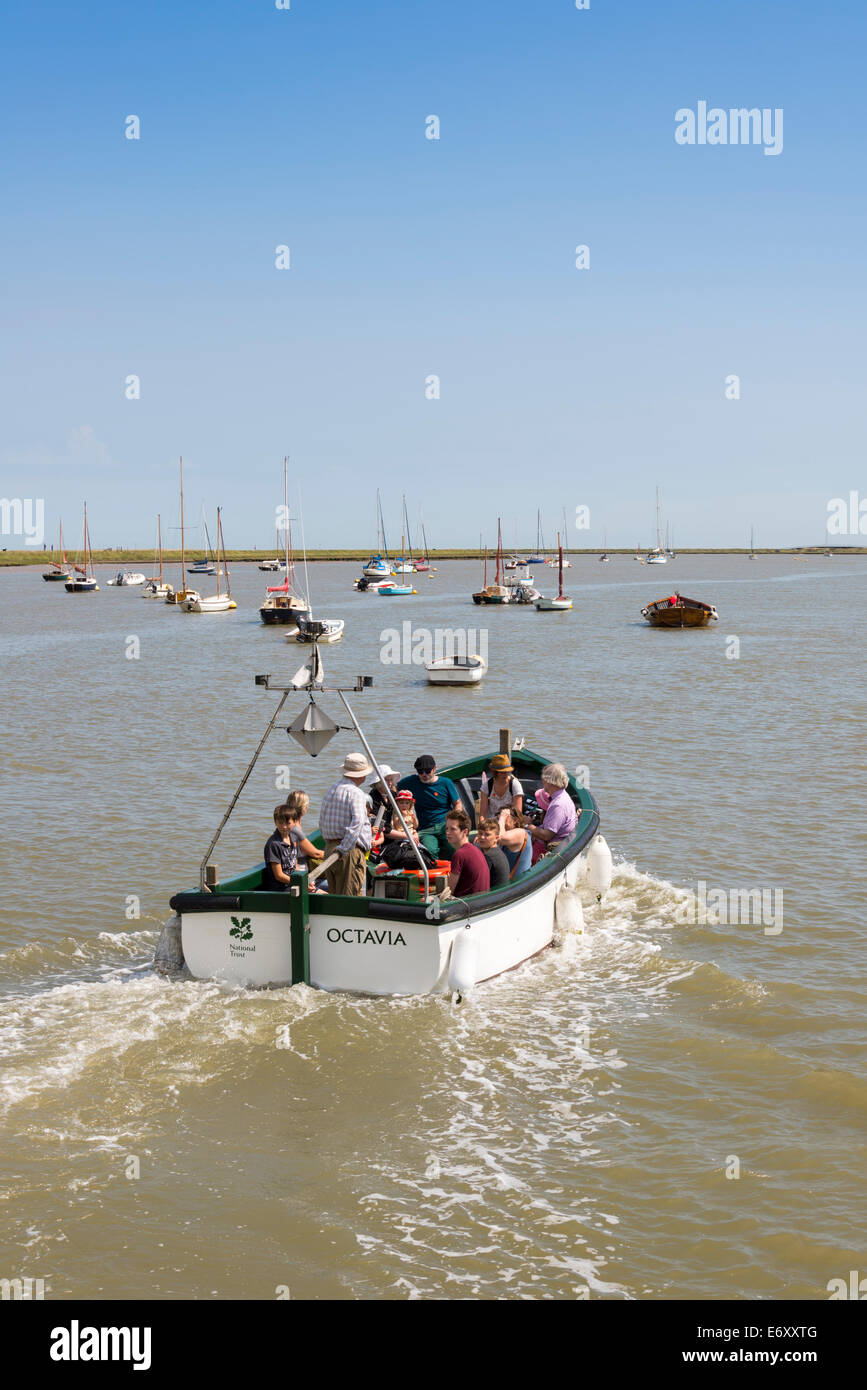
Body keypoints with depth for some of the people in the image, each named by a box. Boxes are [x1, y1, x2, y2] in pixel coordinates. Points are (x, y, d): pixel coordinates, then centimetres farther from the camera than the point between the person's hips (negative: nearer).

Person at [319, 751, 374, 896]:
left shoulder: (330, 790, 14)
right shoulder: (355, 793, -11)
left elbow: (322, 823, 21)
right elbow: (357, 821, -24)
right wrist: (344, 848, -23)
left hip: (329, 847, 8)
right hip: (352, 849, -8)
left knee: (334, 895, 12)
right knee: (351, 895, -6)